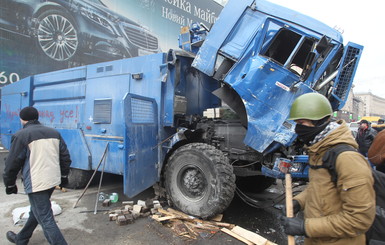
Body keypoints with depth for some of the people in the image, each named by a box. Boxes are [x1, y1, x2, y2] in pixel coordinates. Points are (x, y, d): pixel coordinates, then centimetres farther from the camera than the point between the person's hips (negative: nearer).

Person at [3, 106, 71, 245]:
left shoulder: (21, 135, -8)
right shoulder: (54, 133, 10)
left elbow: (12, 163, -5)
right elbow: (65, 156, 12)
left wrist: (9, 184, 9)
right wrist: (64, 176, 21)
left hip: (36, 183, -8)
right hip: (53, 180, 8)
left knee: (46, 219, -2)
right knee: (36, 211, 25)